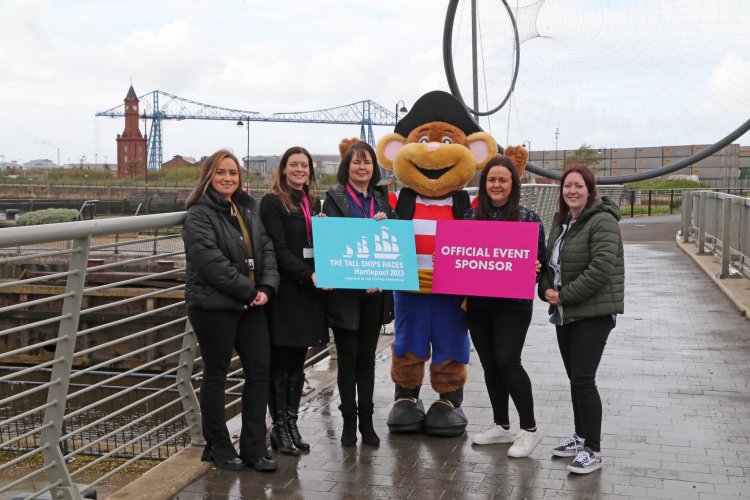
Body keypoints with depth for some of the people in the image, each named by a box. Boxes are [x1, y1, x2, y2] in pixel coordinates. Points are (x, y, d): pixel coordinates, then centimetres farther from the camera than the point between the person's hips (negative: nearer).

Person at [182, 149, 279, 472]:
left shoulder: (248, 209, 13)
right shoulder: (199, 214, -9)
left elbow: (266, 249, 9)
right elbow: (211, 261, -20)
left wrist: (266, 287, -8)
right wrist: (249, 290, -17)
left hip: (250, 304, 7)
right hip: (214, 305, -6)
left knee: (259, 370, 6)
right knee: (216, 374, 6)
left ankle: (254, 447, 16)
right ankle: (218, 447, 19)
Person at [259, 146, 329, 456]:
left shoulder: (313, 203, 15)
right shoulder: (272, 203, -6)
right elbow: (279, 250, -14)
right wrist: (309, 275, -24)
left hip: (308, 292, 6)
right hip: (284, 292, -6)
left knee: (297, 363, 12)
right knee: (280, 363, 2)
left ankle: (292, 424, 20)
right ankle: (279, 428, 12)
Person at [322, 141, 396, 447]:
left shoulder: (381, 198, 12)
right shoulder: (334, 198, -2)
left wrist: (384, 222, -12)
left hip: (375, 290, 4)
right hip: (344, 290, -4)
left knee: (367, 357, 11)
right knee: (348, 358, 4)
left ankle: (366, 420, 19)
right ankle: (349, 420, 15)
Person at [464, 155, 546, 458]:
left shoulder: (528, 219, -3)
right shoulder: (471, 217, 7)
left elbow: (539, 260, 0)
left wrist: (534, 268, -21)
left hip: (512, 304, -4)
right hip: (477, 302, 5)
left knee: (507, 361, -9)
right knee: (489, 364, 11)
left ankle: (529, 429, 7)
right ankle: (501, 426, 26)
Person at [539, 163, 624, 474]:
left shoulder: (602, 221, -14)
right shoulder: (561, 221, 13)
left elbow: (601, 269, -23)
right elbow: (549, 260, 18)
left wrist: (565, 296, -18)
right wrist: (546, 289, -2)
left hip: (593, 314, -8)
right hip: (565, 313, 8)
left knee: (583, 379, -9)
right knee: (574, 378, 15)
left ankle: (593, 451, 1)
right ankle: (581, 436, 29)